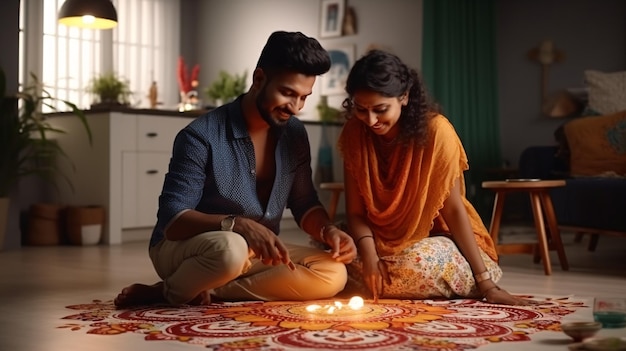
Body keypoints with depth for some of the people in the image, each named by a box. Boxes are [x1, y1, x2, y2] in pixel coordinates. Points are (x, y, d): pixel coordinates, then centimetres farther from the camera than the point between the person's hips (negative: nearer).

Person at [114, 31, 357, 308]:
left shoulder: (294, 134, 0)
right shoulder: (202, 136, -19)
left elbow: (304, 203, 8)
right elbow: (171, 220, -22)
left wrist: (327, 230, -15)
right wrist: (238, 225, -38)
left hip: (256, 254, 7)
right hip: (181, 249, -7)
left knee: (333, 274, -20)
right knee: (229, 248, -41)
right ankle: (173, 292, -8)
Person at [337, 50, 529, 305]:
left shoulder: (435, 130, -21)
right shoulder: (354, 133, -9)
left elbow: (454, 209, -17)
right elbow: (355, 211, -9)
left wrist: (485, 282, -17)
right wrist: (369, 254, -29)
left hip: (437, 239, -3)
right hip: (385, 242, 3)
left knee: (418, 265, -36)